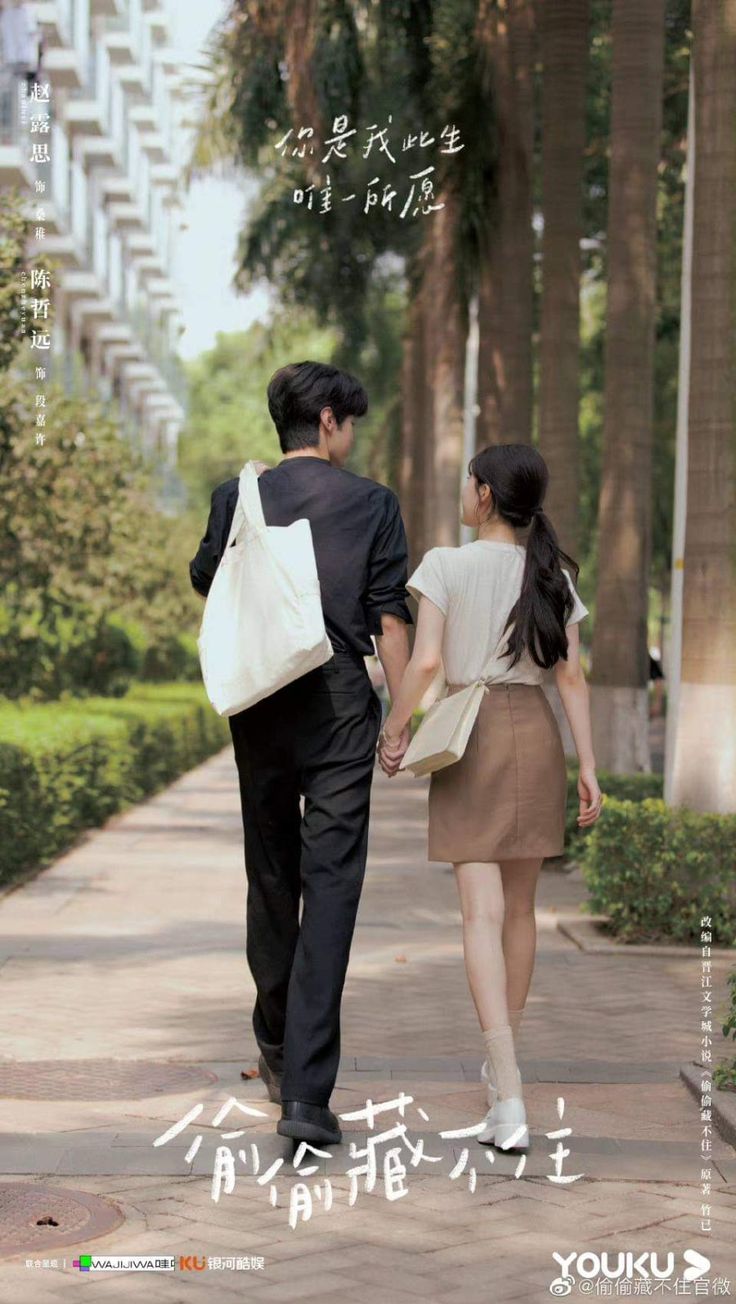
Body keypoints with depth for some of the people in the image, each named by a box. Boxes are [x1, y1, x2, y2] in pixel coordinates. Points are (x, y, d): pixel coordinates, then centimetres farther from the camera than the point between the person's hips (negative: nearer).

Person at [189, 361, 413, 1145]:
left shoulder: (237, 499, 3)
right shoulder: (372, 504, -2)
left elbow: (203, 582, 19)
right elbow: (390, 617, -3)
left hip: (260, 711, 3)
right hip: (341, 712, -3)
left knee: (270, 879, 18)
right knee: (331, 888, -6)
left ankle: (278, 1050, 32)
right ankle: (306, 1091, -14)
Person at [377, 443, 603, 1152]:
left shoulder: (446, 565, -5)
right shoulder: (552, 576, 7)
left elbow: (425, 661, -14)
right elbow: (572, 678, 4)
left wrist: (393, 729, -1)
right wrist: (588, 767, 4)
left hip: (470, 737, -4)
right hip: (537, 736, 4)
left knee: (483, 914, -9)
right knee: (519, 907, 17)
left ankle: (510, 1102, -21)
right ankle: (503, 1061, 33)